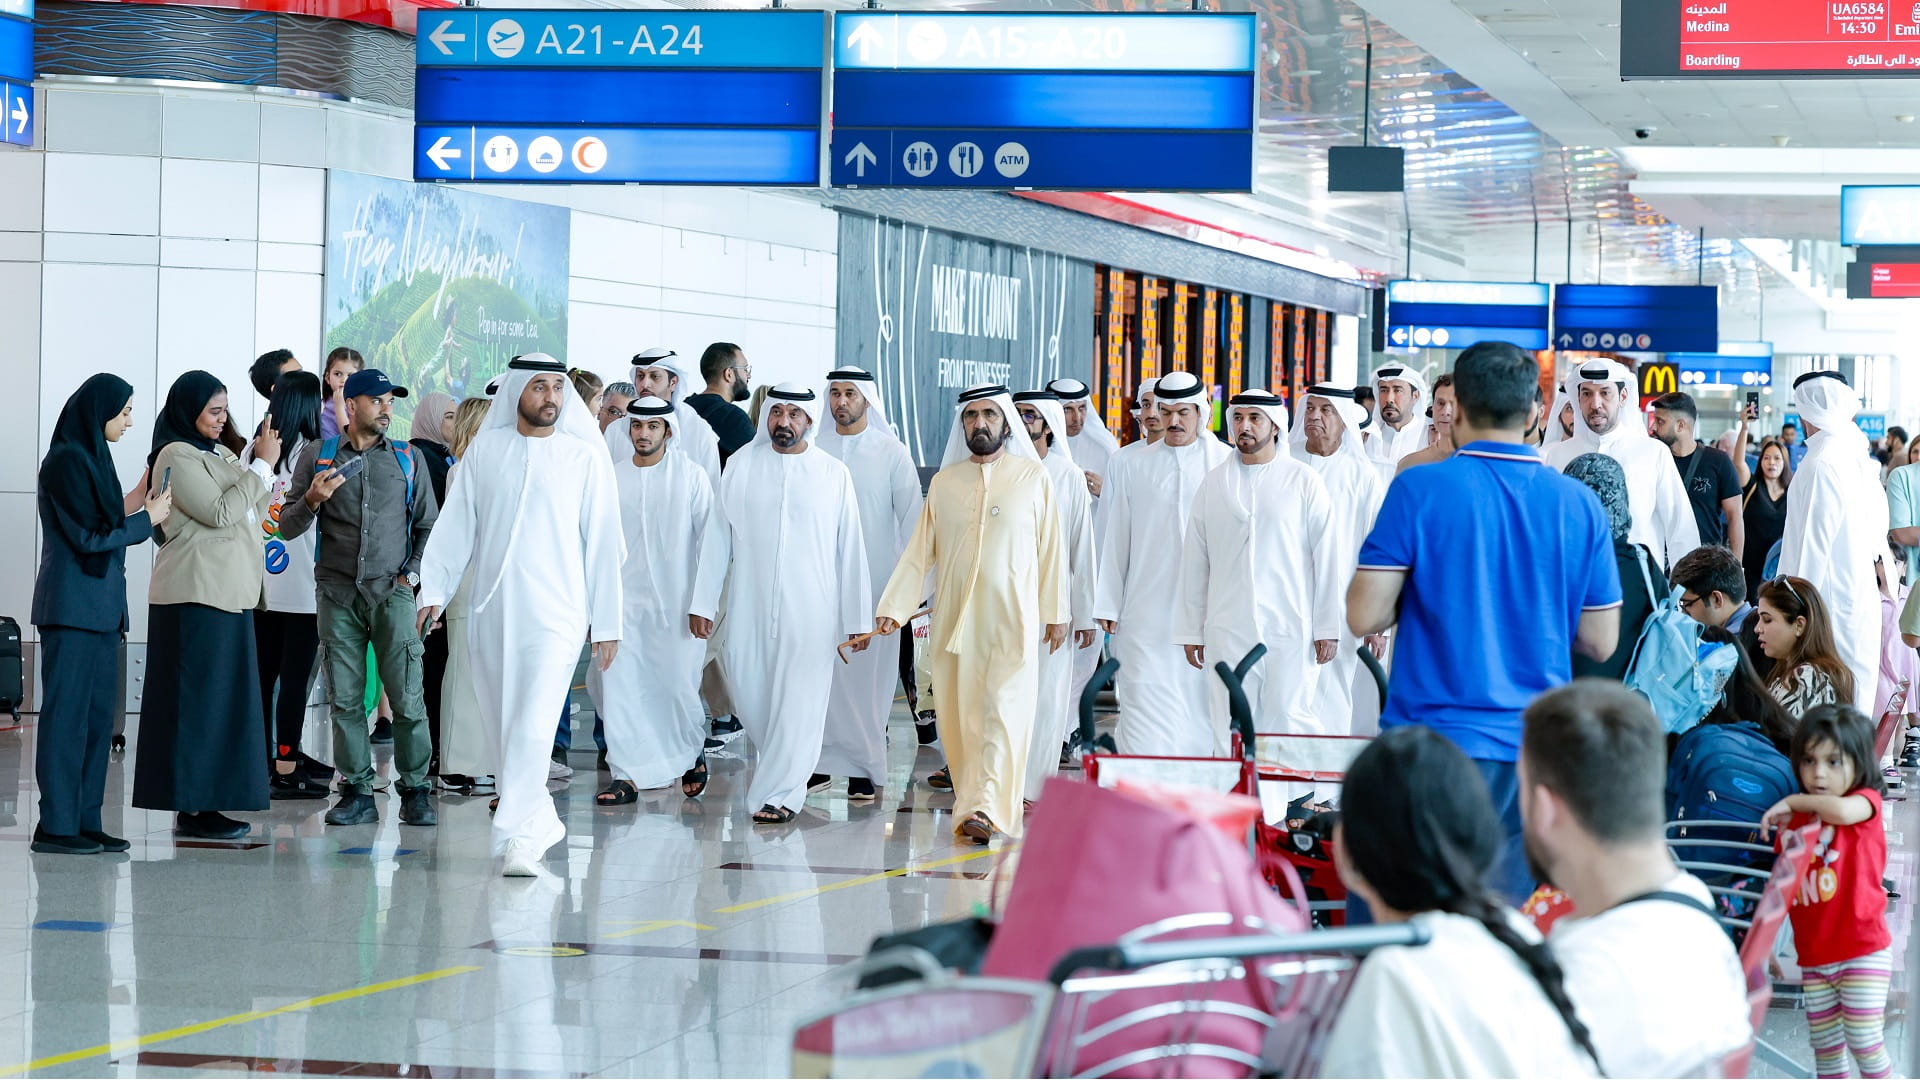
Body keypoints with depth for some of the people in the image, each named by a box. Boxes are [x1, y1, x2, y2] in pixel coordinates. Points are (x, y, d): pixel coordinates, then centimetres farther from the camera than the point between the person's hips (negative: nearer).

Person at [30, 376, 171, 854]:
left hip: (100, 606, 9)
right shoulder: (66, 460, -13)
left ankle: (85, 820, 12)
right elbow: (88, 537, -15)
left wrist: (136, 504, 9)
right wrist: (147, 519, -6)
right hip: (72, 605, -9)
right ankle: (55, 826, -3)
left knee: (98, 712, 8)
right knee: (67, 711, -6)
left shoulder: (91, 457, 16)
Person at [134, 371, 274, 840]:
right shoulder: (177, 457, -9)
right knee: (197, 698, -8)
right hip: (195, 592, -9)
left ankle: (206, 802, 11)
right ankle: (190, 807, -6)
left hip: (228, 592, 9)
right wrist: (262, 464, -13)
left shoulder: (219, 454, 19)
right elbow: (220, 511, -17)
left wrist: (263, 458, 4)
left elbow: (251, 510, 17)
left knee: (221, 698, 8)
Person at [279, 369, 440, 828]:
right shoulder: (318, 455, 9)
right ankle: (357, 792, 6)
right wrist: (312, 501, -10)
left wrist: (413, 573, 1)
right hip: (337, 595, 1)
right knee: (345, 699, 0)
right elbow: (288, 527, 9)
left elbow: (428, 525, 15)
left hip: (392, 592, 0)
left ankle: (415, 790, 0)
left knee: (407, 698, -7)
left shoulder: (408, 459, 11)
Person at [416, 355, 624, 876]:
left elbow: (602, 541, 2)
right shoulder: (484, 450, 6)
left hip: (556, 613, -3)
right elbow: (456, 525, 8)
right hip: (490, 612, 3)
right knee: (500, 728, 9)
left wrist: (606, 622, 1)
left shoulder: (585, 455, 1)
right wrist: (433, 590, -1)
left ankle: (518, 838, -13)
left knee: (533, 727, -14)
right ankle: (542, 820, 25)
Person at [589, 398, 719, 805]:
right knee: (617, 685, -7)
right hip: (624, 600, 2)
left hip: (675, 603, -2)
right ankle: (627, 776, -1)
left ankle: (694, 751, 28)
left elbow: (709, 540, -1)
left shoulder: (691, 477, 0)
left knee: (678, 686, 0)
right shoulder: (612, 478, 7)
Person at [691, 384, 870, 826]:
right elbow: (718, 536, 7)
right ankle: (789, 765, 27)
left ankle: (782, 791, 1)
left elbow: (850, 549, 4)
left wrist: (857, 618, 1)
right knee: (747, 694, 2)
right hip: (749, 605, 2)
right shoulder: (742, 465, 6)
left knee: (798, 700, -6)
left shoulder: (833, 473, 3)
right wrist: (704, 602, 1)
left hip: (810, 608, -2)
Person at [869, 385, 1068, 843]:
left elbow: (1051, 548, 5)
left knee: (1004, 712, -12)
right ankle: (973, 801, 15)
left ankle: (985, 808, -18)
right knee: (960, 716, 3)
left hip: (1013, 620, -3)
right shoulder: (944, 483, 9)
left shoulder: (1034, 477, 3)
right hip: (954, 618, 3)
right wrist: (893, 608, 0)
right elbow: (919, 552, 9)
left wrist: (1056, 612, 3)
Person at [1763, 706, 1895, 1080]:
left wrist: (1792, 802, -18)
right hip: (1814, 958, 6)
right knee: (1825, 1048, 10)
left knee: (1865, 1043, -7)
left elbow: (1842, 810, -32)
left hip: (1862, 951, -6)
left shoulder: (1867, 801, -6)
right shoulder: (1796, 820, 9)